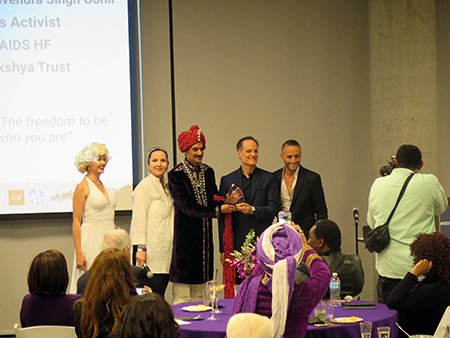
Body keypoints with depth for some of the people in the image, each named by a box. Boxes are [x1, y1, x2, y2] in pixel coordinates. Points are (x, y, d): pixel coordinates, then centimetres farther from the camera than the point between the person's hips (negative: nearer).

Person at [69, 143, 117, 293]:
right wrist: (79, 253, -17)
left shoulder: (102, 185, 14)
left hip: (108, 239, 7)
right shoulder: (83, 187, -7)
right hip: (92, 240, -7)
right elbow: (76, 222, -10)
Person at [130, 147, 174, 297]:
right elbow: (139, 219, -12)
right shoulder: (144, 186, -6)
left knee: (160, 297, 4)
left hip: (165, 254, 8)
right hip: (151, 254, -8)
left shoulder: (166, 187, 19)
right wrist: (141, 248, -18)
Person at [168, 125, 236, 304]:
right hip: (184, 234, -6)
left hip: (204, 235, 6)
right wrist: (217, 210, -20)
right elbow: (186, 207, -15)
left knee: (199, 295, 10)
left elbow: (213, 201, 11)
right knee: (182, 296, -5)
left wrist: (228, 201, -11)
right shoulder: (176, 175, -8)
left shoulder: (208, 172, 10)